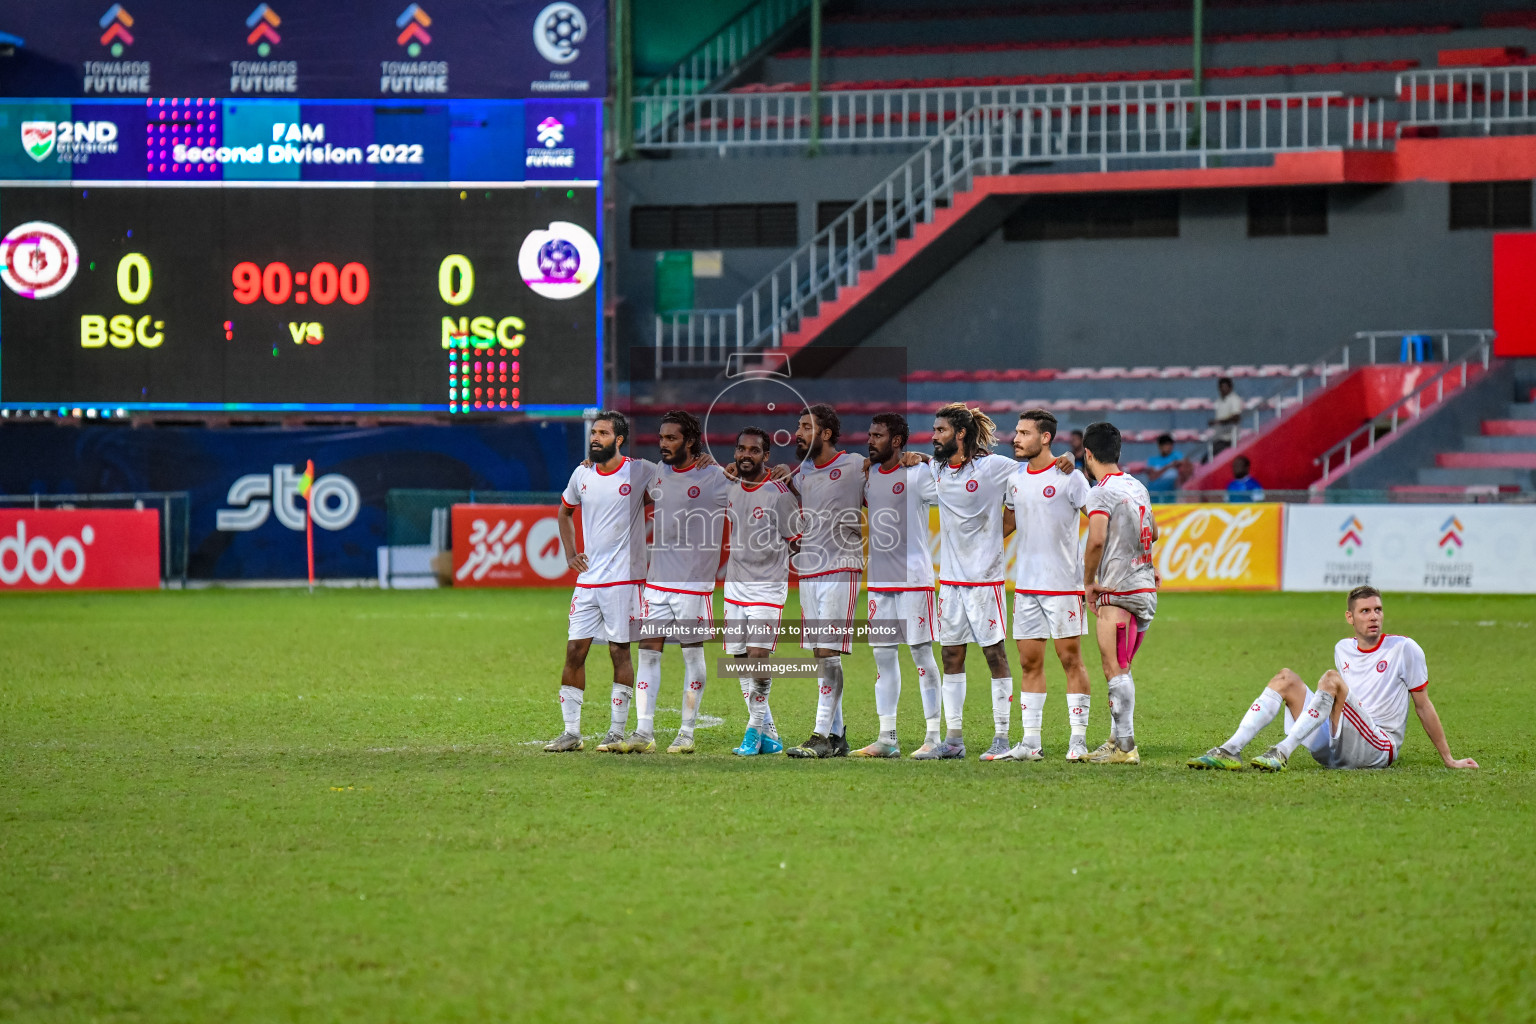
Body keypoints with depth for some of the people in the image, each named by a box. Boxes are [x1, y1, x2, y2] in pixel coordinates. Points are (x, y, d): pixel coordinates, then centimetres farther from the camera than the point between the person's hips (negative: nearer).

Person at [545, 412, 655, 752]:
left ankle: (617, 732, 5)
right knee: (574, 650, 1)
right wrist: (570, 554, 16)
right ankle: (571, 732, 6)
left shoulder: (640, 472, -5)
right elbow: (565, 511, 26)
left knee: (620, 651, -2)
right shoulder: (582, 474, 9)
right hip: (587, 579, 4)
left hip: (623, 579, -4)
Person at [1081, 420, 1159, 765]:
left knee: (1115, 669, -8)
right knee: (1120, 669, 16)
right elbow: (1153, 532, 28)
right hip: (1146, 590, 8)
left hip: (1118, 592, -8)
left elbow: (1097, 539, -24)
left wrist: (1089, 582, -12)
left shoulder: (1102, 493, -12)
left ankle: (1125, 747, -11)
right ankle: (1117, 738, 19)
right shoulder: (1138, 487, 13)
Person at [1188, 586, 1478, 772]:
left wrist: (1449, 759, 4)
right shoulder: (1343, 649, 17)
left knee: (1331, 679, -27)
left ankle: (1282, 752, -39)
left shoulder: (1404, 649, 0)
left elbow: (1423, 705, 3)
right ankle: (1231, 751, -21)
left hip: (1380, 750, -6)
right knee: (1285, 678, -5)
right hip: (1333, 750, 6)